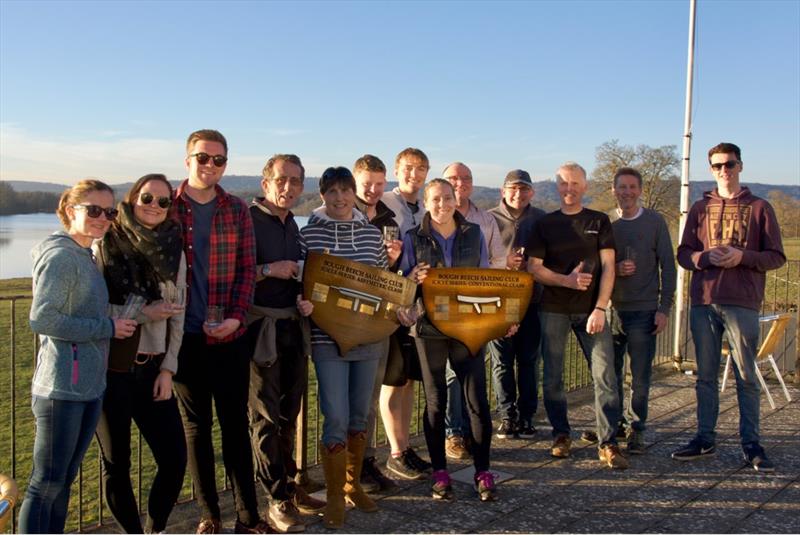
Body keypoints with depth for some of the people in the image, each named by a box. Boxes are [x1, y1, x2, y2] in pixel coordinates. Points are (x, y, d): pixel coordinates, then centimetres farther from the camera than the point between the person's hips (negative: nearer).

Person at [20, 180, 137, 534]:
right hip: (62, 388, -9)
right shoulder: (60, 256, -12)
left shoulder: (86, 256, 14)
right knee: (46, 484, -1)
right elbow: (41, 318, -21)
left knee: (65, 479, 16)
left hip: (89, 387, 9)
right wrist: (107, 328, -16)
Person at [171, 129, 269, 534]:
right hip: (185, 337, -1)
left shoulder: (237, 210, 5)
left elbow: (247, 269, 3)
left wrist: (236, 316, -9)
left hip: (229, 336, 1)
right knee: (196, 426, 10)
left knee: (236, 424, 7)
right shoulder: (167, 207, 1)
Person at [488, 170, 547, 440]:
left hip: (532, 299, 2)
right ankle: (507, 417, 16)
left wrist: (530, 264, -8)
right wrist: (505, 263, -16)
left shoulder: (541, 219, 6)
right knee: (502, 361, 4)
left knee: (529, 360, 7)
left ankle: (526, 417, 19)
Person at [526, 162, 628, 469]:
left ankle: (608, 444, 1)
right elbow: (533, 268, 2)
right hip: (553, 309, 1)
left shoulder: (599, 222, 7)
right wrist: (567, 280, -13)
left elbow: (607, 267, 0)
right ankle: (561, 435, 20)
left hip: (590, 309, 0)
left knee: (605, 375, -6)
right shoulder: (545, 224, 8)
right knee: (553, 377, 5)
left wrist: (600, 308, -10)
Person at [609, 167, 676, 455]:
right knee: (611, 372, 8)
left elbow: (668, 267, 2)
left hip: (644, 310, -2)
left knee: (641, 376, 1)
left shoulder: (655, 221, 2)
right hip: (611, 309, 2)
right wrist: (615, 269, -12)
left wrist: (664, 308, -4)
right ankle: (616, 422, 24)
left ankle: (636, 430, 13)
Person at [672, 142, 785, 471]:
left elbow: (777, 256, 3)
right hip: (703, 303, 3)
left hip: (743, 304, -2)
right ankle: (705, 439, 17)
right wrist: (706, 257, -12)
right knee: (706, 376, 9)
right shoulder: (700, 208, 12)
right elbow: (683, 254, 9)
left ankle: (751, 444, 10)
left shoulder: (759, 208, 5)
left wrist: (742, 256, -14)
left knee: (746, 377, 1)